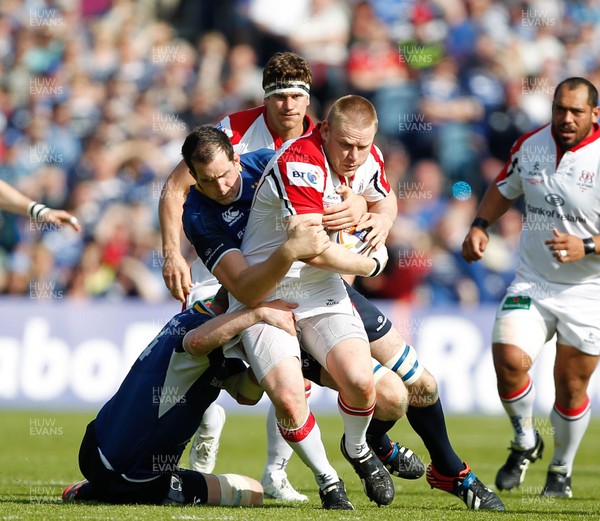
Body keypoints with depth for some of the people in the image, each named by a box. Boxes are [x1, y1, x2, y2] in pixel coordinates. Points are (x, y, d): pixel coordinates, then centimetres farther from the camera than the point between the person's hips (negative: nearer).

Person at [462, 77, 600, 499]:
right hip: (532, 283, 3)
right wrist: (480, 225, 4)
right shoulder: (530, 145, 0)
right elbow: (504, 189, 20)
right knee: (509, 361, -18)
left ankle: (562, 470, 31)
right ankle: (525, 443, 11)